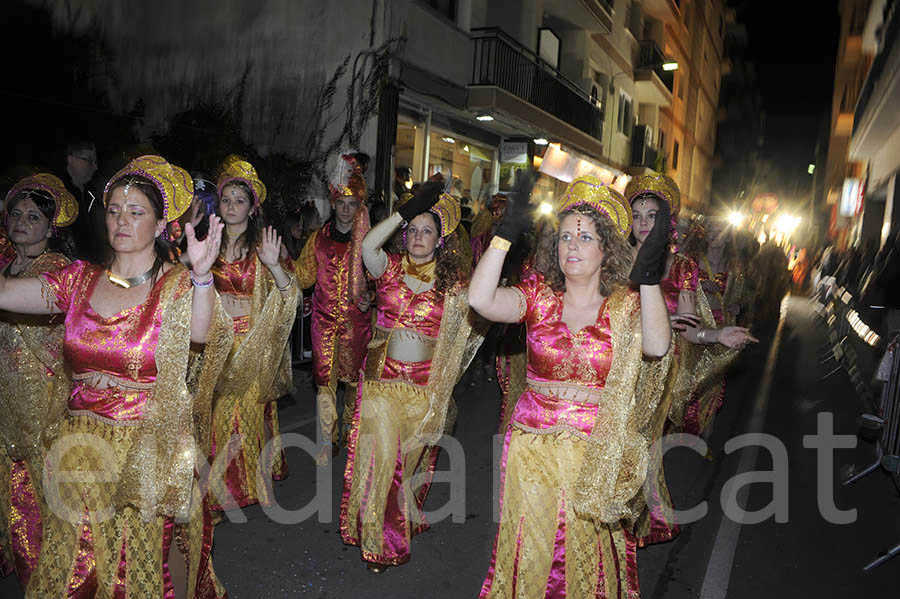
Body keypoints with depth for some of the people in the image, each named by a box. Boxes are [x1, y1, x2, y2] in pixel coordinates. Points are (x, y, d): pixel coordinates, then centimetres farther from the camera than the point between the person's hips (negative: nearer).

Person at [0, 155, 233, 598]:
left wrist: (201, 274, -47)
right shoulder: (81, 280, 5)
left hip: (150, 457, -4)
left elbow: (202, 332, -29)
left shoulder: (177, 284, -8)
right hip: (81, 456, 4)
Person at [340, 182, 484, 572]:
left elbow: (465, 332, 7)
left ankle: (406, 522, 40)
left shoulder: (451, 283, 1)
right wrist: (407, 209, -22)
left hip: (425, 385, 1)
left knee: (412, 458, 14)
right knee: (379, 454, 2)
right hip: (382, 378, 0)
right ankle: (377, 539, 24)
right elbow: (367, 246, -21)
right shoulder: (390, 268, 0)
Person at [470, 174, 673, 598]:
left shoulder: (627, 305, -2)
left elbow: (657, 347, -22)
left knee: (587, 553, 13)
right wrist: (507, 232, -23)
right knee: (530, 552, 11)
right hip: (532, 450, 1)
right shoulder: (539, 295, -1)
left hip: (597, 456, 0)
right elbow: (481, 300, -19)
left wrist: (649, 278, -32)